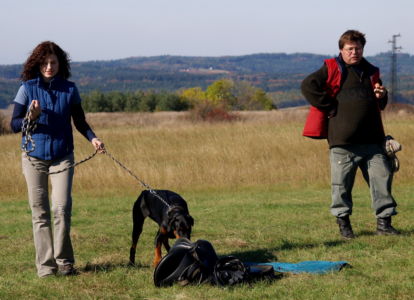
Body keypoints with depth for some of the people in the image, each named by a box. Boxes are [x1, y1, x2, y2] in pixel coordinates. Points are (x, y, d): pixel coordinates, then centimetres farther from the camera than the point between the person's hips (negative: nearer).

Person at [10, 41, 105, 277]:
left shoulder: (69, 89, 3)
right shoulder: (27, 88, 0)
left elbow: (79, 121, 12)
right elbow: (14, 125, 0)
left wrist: (92, 138, -6)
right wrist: (30, 118, -21)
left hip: (62, 157, 0)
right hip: (34, 157, 0)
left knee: (62, 208, -11)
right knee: (39, 211, 0)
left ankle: (64, 262, 1)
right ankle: (45, 265, 3)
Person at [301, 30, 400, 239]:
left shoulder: (371, 72, 19)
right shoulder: (332, 69, 3)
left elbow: (379, 105, 30)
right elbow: (308, 86, -8)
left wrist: (382, 96, 5)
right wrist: (330, 108, -8)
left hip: (371, 139, 4)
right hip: (343, 140, -4)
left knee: (382, 176, 1)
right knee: (342, 182, 0)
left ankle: (384, 221, 9)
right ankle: (343, 222, 13)